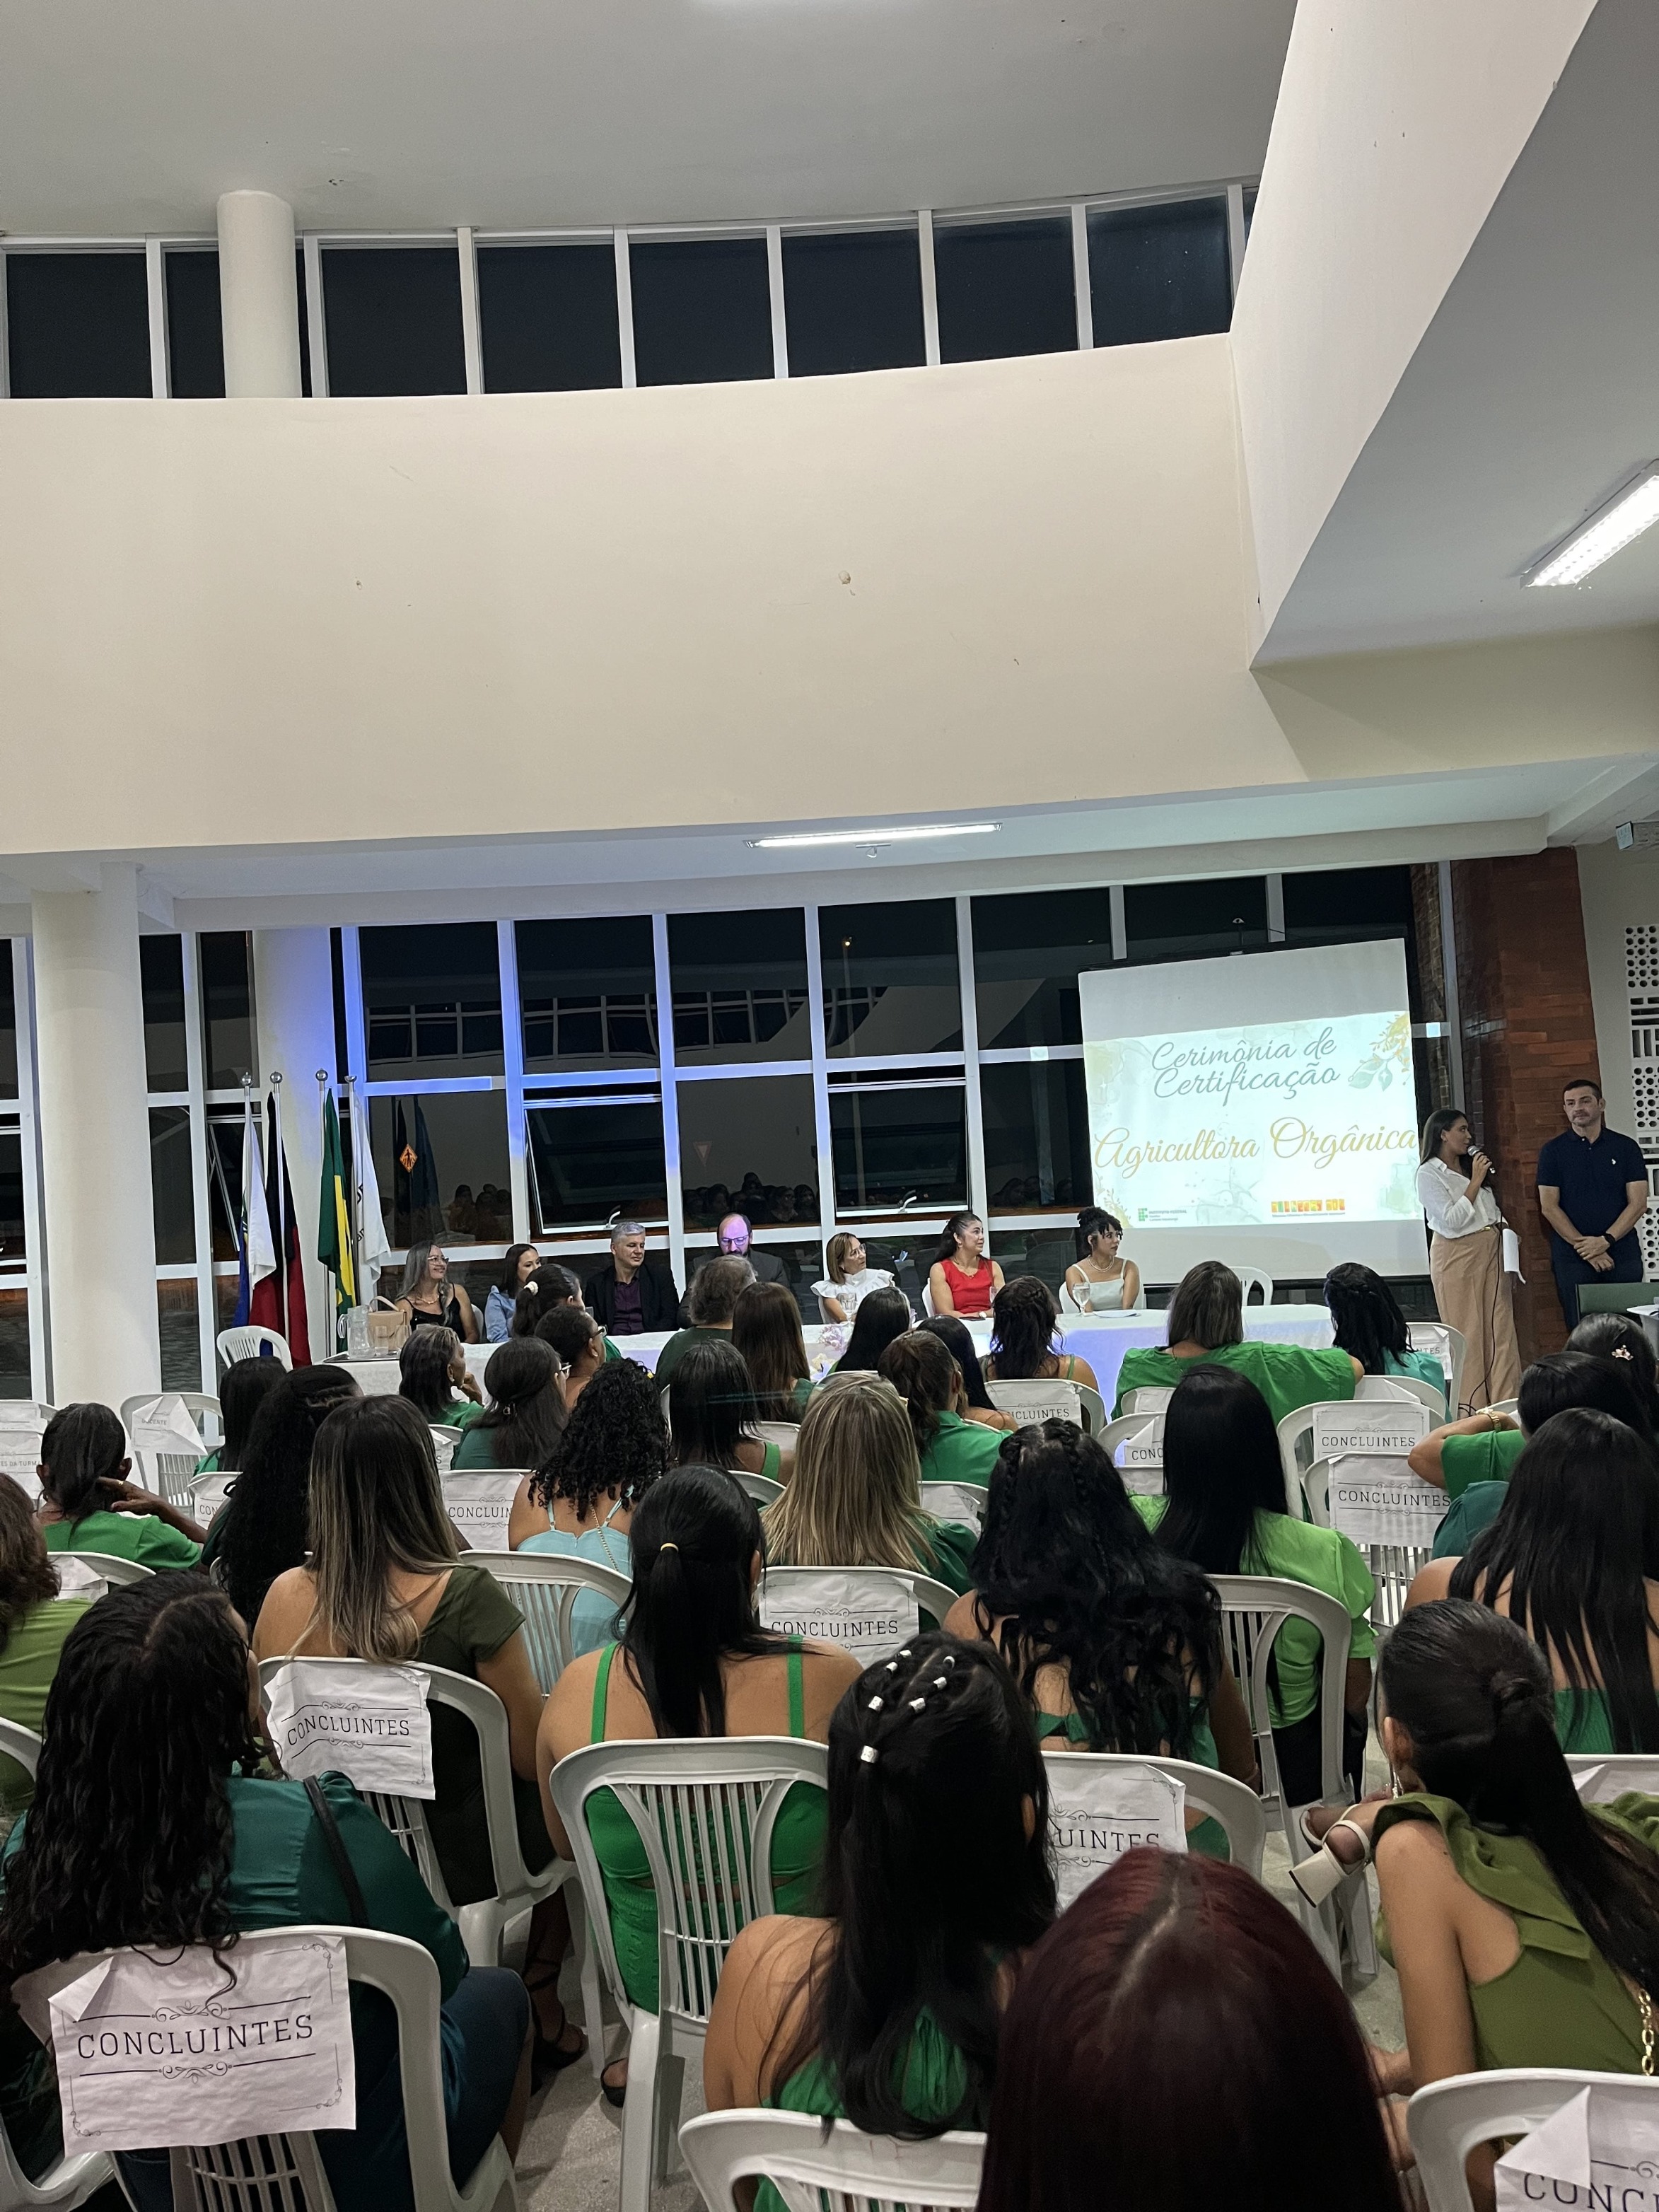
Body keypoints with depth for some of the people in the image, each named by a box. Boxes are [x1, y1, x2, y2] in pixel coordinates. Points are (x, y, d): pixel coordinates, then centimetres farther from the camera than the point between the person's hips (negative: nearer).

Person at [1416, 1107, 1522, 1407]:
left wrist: (1503, 1227, 8)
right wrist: (1475, 1181, -13)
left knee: (1501, 1328, 2)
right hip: (1457, 1256, -7)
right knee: (1468, 1332, -3)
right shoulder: (1429, 1174, -7)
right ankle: (1472, 1406, 3)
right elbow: (1451, 1220, -16)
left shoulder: (1471, 1164, 16)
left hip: (1491, 1251, 7)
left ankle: (1506, 1400, 5)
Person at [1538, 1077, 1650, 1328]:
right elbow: (1549, 1207, -1)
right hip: (1572, 1258, -1)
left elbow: (1638, 1203, 2)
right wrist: (1585, 1247, -9)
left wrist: (1606, 1240, -11)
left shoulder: (1626, 1147, 8)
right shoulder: (1553, 1151, 5)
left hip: (1623, 1255, 1)